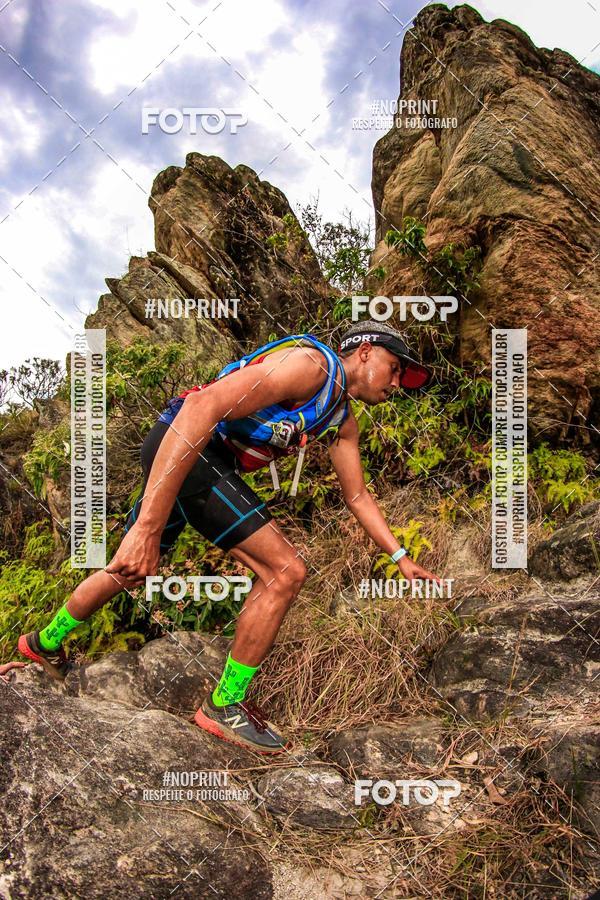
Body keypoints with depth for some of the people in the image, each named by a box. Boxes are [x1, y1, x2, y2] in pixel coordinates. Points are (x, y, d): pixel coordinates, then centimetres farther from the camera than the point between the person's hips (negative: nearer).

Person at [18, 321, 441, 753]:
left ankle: (46, 644, 50)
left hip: (210, 459, 10)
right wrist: (149, 525, -34)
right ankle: (224, 706, 5)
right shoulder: (312, 363, -18)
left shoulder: (343, 421, 14)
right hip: (180, 449, -10)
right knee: (286, 571, -12)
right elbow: (203, 406, -29)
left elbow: (358, 496, 25)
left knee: (132, 570, 26)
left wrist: (402, 558, 20)